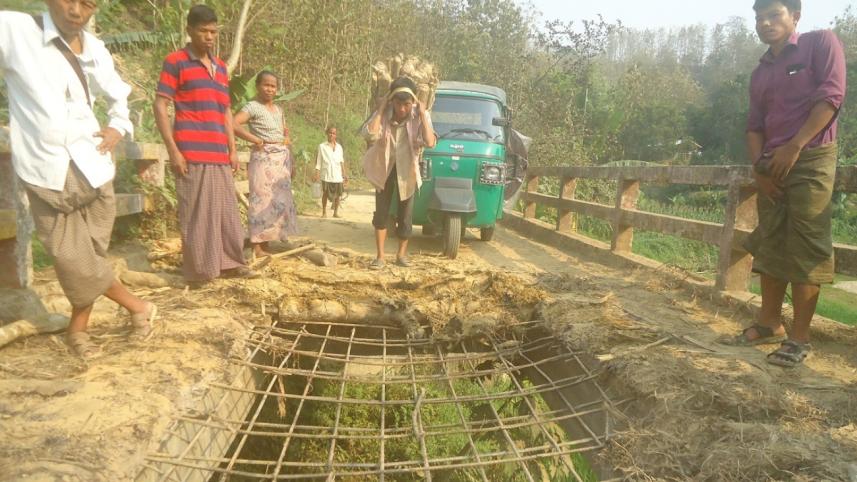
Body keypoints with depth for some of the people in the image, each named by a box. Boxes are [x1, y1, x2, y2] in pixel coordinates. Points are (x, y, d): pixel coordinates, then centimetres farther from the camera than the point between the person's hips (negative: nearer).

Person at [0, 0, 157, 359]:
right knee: (72, 260, -2)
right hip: (47, 175, -3)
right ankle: (138, 308, 16)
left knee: (87, 257, 9)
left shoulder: (95, 50, 6)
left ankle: (77, 329, 26)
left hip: (92, 171, 3)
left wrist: (118, 127, 6)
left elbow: (119, 95, 23)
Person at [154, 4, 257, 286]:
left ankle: (229, 263, 21)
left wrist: (233, 149, 15)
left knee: (227, 212, 10)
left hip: (219, 155, 6)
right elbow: (160, 106, -5)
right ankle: (198, 273, 6)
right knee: (197, 215, -3)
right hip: (192, 155, -6)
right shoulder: (175, 62, 0)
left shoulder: (220, 67, 19)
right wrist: (173, 150, -12)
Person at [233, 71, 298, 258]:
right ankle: (256, 246, -6)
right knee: (262, 200, -9)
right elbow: (233, 124, -22)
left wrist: (290, 161, 17)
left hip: (282, 160, 8)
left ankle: (266, 244, 16)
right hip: (264, 159, -8)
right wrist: (255, 140, -18)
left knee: (278, 201, 8)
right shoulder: (253, 106, -7)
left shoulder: (278, 109, 17)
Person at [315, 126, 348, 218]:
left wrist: (344, 175, 10)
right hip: (326, 175, -2)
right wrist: (317, 174, -6)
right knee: (325, 193, -3)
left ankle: (336, 212, 13)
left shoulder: (339, 147, 13)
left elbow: (342, 162, 15)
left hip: (337, 175, 3)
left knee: (338, 194, 0)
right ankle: (324, 212, 8)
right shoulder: (322, 146, 5)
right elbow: (318, 162, 3)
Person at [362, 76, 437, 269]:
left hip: (407, 170, 0)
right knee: (381, 213, 1)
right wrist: (381, 108, -28)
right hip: (384, 168, 1)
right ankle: (380, 256, 8)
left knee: (405, 215, 5)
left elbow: (430, 142, -33)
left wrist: (422, 113, -30)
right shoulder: (384, 114, -17)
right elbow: (370, 134, -35)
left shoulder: (420, 116, -18)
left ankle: (401, 254, 22)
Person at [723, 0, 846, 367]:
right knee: (769, 246, 7)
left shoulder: (821, 43, 1)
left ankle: (800, 338, -3)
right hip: (773, 167, 6)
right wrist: (758, 165, -3)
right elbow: (754, 126, 13)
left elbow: (831, 96, -10)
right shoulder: (760, 73, 17)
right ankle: (770, 323, 16)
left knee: (805, 249, -8)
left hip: (810, 160, -6)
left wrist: (794, 147, -16)